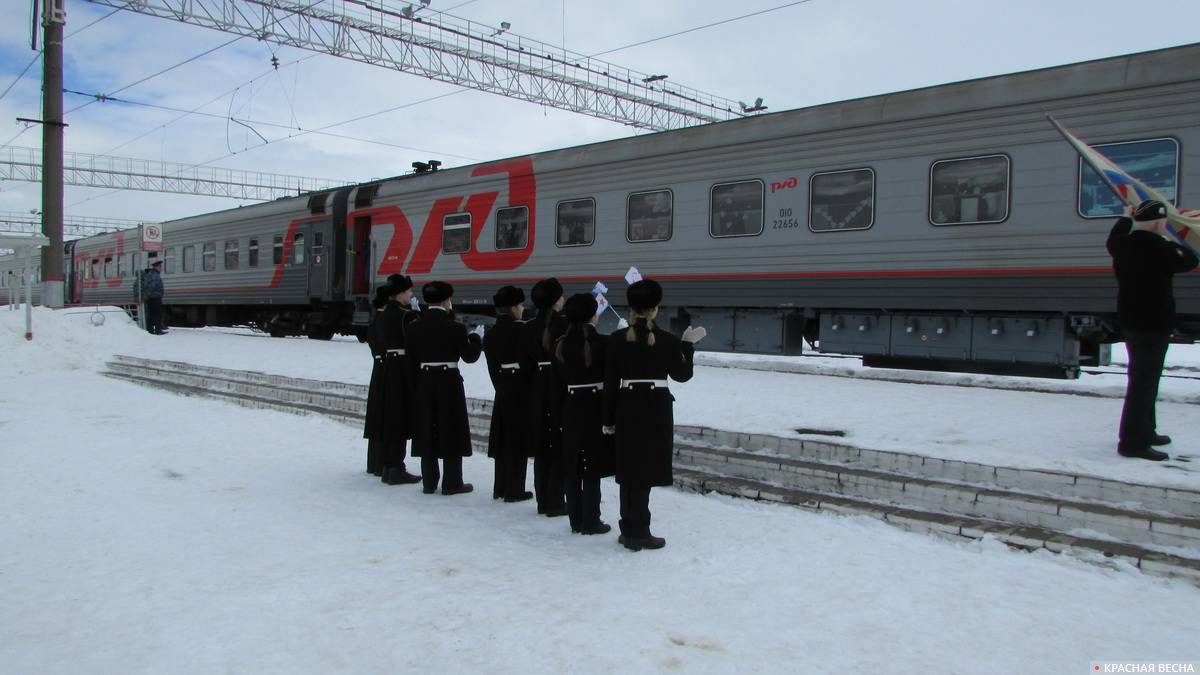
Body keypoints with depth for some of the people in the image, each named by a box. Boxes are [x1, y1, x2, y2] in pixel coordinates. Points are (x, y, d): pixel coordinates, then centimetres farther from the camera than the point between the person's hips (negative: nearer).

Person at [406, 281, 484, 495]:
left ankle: (429, 481, 16)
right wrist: (476, 338, 12)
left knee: (427, 432, 11)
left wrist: (417, 383, 12)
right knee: (451, 431, 5)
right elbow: (470, 356, -4)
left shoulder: (415, 327, 0)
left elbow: (411, 361, 3)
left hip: (424, 383, 4)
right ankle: (452, 483, 9)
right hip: (449, 383, -4)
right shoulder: (455, 328, -12)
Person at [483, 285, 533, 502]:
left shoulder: (490, 334, 7)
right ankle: (514, 490, 7)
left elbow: (492, 367, 9)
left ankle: (500, 488, 22)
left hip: (502, 391, 7)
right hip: (521, 389, -7)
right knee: (518, 440, 1)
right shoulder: (520, 330, -13)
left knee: (503, 439, 14)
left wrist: (501, 388, 15)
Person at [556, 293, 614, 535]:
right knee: (592, 468, 1)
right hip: (595, 406, -5)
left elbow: (560, 378, 9)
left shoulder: (562, 344, 3)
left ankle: (576, 520, 17)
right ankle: (590, 522, 6)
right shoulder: (599, 342, -12)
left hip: (571, 406, 5)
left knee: (572, 466, 10)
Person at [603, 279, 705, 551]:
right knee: (645, 472, 3)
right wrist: (689, 345, 17)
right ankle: (638, 534, 7)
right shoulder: (667, 340, -8)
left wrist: (609, 419, 7)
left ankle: (629, 530, 23)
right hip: (656, 410, -2)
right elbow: (682, 374, 5)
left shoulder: (617, 339, -3)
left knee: (629, 470, 14)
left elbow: (610, 382, -1)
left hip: (627, 409, 3)